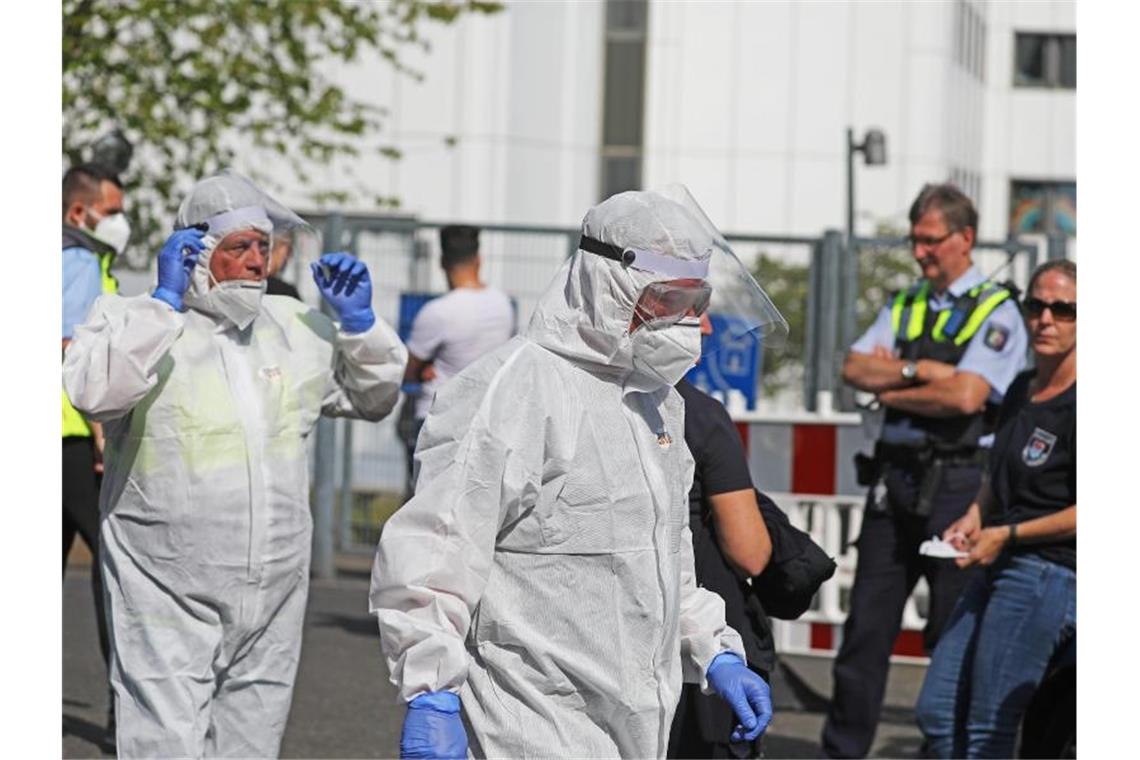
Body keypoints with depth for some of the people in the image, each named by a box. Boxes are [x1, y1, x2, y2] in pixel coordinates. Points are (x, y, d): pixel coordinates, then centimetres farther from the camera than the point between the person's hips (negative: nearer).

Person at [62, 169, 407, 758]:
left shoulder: (292, 326, 13)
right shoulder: (133, 322, -3)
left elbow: (374, 397, 22)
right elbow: (94, 391, -25)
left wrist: (359, 320, 6)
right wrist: (166, 301, -22)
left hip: (274, 596, 6)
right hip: (169, 600, -5)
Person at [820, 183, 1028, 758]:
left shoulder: (996, 312, -3)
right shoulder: (904, 306, 16)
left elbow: (966, 395, -16)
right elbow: (855, 368, 3)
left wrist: (893, 391, -5)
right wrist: (920, 370, -10)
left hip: (957, 481, -5)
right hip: (895, 477, 5)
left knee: (955, 634, 1)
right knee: (867, 620, 5)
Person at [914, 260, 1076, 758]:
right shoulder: (1022, 389, 14)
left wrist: (1006, 535, -13)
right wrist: (975, 515, 9)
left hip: (1047, 573, -9)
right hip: (1001, 569, 9)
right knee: (936, 712, 10)